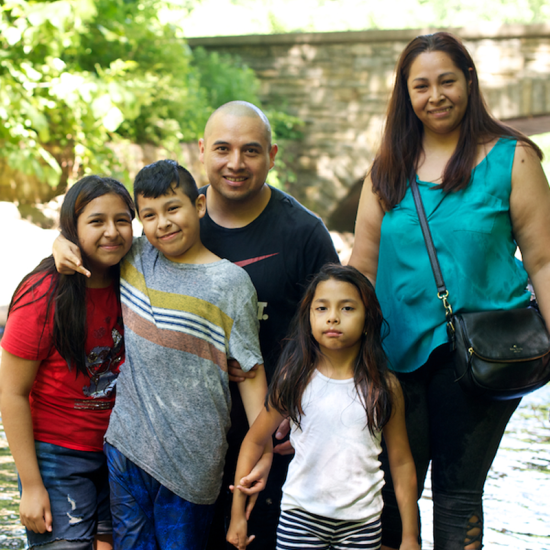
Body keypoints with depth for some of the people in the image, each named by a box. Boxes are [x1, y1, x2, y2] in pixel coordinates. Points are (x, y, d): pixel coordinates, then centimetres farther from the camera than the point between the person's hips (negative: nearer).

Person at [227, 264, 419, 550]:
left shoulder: (384, 386, -3)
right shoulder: (295, 379, -4)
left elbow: (401, 462, 3)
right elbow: (254, 441, 4)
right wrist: (237, 513, 3)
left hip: (362, 522, 0)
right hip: (300, 515, 0)